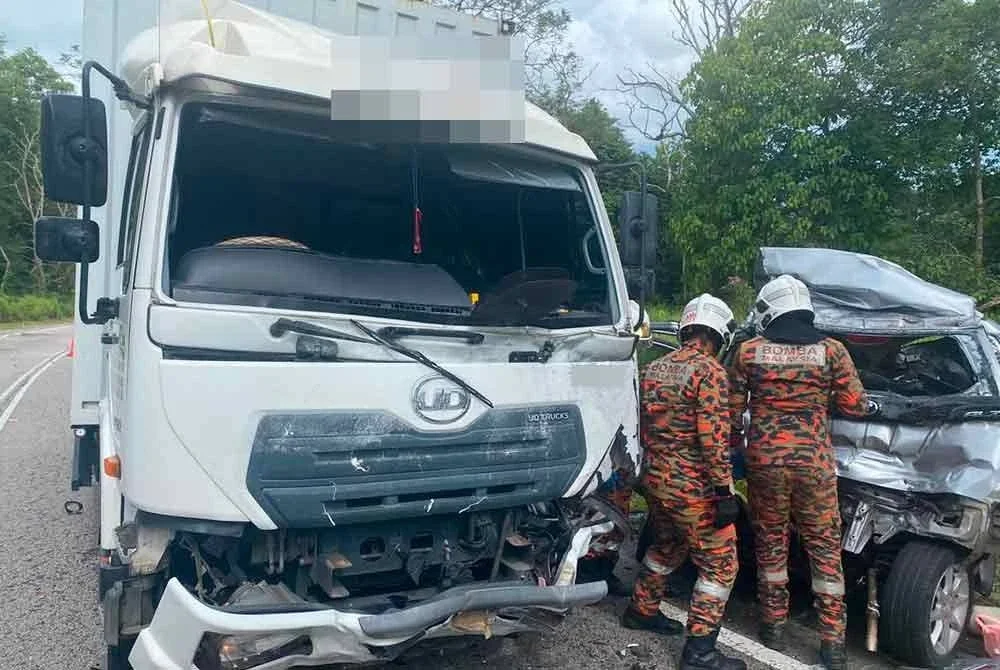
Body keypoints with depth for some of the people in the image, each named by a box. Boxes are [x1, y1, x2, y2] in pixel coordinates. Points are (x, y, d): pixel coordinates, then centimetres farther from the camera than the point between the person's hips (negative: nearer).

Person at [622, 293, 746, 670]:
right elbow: (713, 439, -21)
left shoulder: (654, 369, 9)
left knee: (667, 546, 28)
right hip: (693, 488, -8)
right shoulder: (709, 372, -15)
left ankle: (642, 611, 39)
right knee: (721, 564, 5)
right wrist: (725, 491, -18)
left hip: (655, 480, 8)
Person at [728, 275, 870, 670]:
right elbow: (855, 406, 1)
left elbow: (733, 410, 2)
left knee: (770, 544, 14)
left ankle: (774, 625, 25)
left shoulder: (749, 351, -2)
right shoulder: (831, 351, -3)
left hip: (765, 461, 0)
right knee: (825, 548, 11)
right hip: (814, 463, 0)